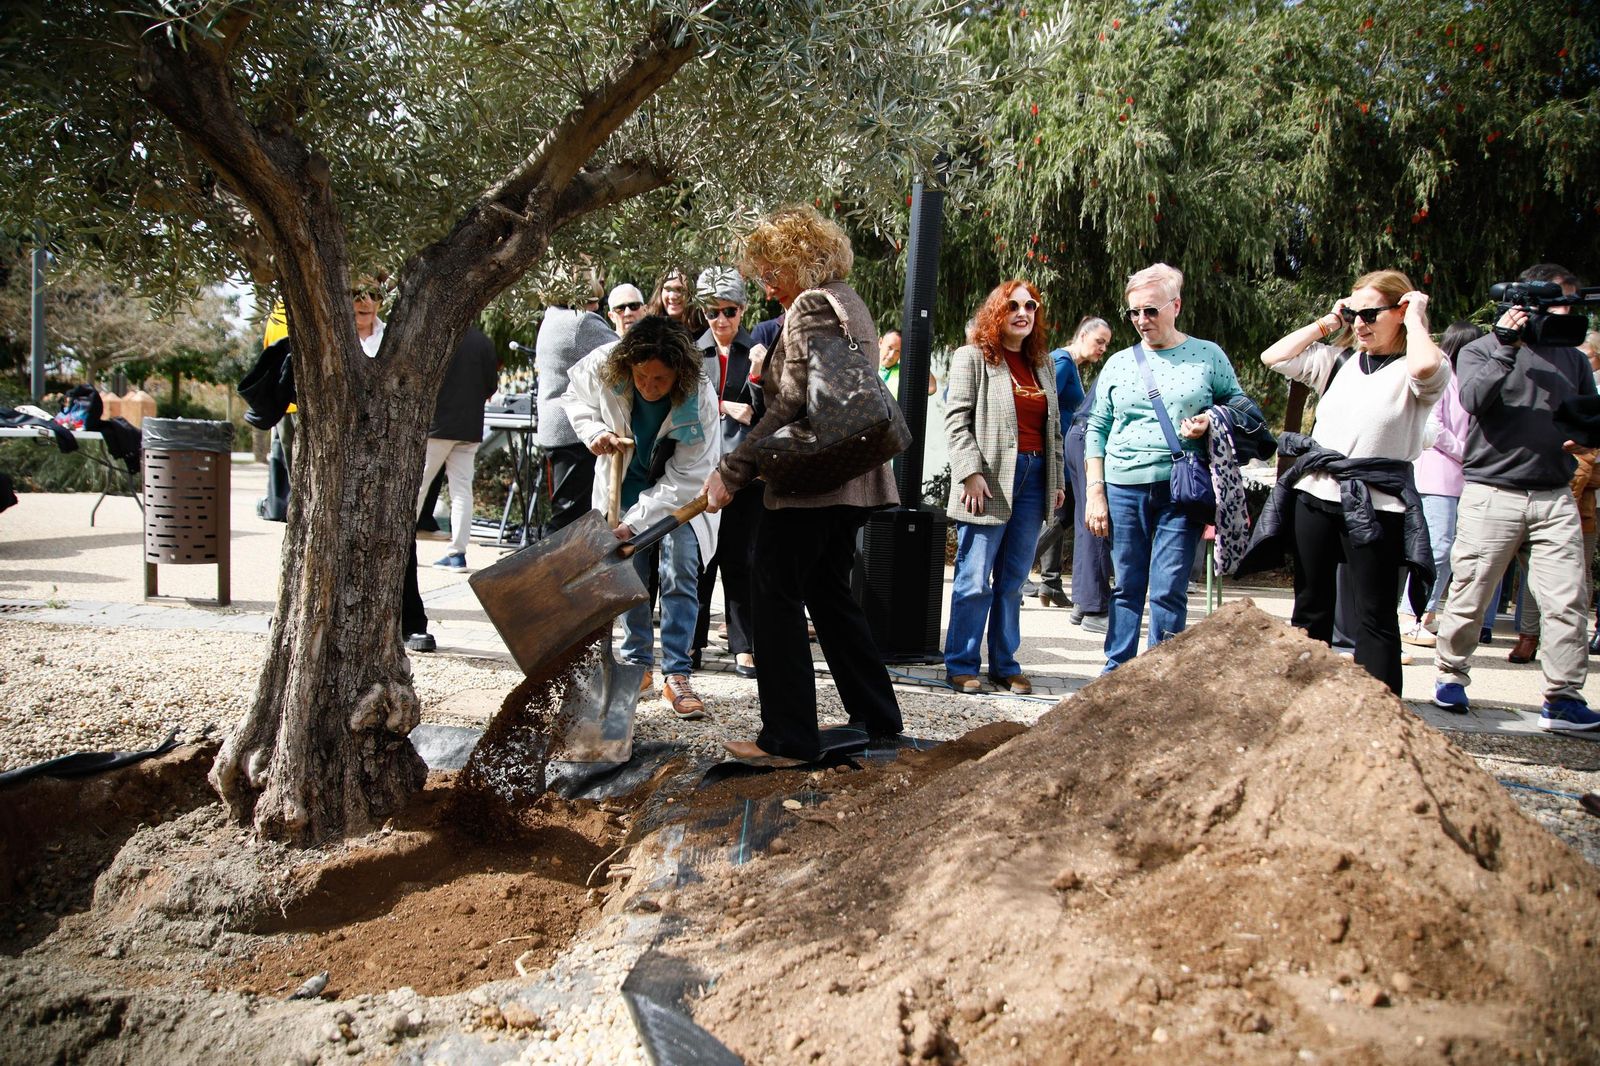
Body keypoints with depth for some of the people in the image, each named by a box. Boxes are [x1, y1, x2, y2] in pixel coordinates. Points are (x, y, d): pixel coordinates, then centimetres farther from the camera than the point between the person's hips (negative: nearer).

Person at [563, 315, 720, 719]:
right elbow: (575, 397, -1)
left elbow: (685, 478, -28)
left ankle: (677, 675, -10)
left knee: (679, 572, -14)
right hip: (625, 481, 3)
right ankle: (638, 662, 18)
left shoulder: (700, 399, -32)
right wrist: (594, 431, -21)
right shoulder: (603, 368, -25)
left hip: (679, 490, -3)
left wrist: (634, 521, -32)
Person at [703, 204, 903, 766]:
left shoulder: (810, 306, -12)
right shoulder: (849, 302, 19)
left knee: (777, 594, -3)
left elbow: (794, 402, -20)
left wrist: (732, 470, -19)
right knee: (829, 593, 17)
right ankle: (875, 717, 23)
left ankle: (789, 737, -1)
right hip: (850, 477, 10)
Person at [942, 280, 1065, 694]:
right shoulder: (972, 357, 1)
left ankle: (1005, 665, 14)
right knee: (975, 580, -5)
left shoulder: (1043, 364, 19)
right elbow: (956, 419, -6)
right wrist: (971, 472, -16)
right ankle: (960, 665, 4)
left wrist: (1058, 479, 15)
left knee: (1013, 581, 8)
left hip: (1033, 477, 6)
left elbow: (1053, 426, 21)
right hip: (989, 481, -5)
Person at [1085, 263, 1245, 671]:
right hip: (1123, 487, 2)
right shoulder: (1118, 364, 12)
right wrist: (1094, 491, 4)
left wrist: (1211, 420, -10)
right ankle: (1116, 671, 15)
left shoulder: (1208, 355, 6)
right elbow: (1097, 429, 12)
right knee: (1126, 587, 6)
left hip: (1183, 490, -2)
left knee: (1168, 590, -5)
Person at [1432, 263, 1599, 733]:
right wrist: (1506, 347, -17)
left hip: (1555, 496, 3)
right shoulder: (1481, 350, 6)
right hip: (1491, 492, -3)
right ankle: (1451, 675, 22)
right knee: (1469, 594, 3)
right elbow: (1474, 399, -12)